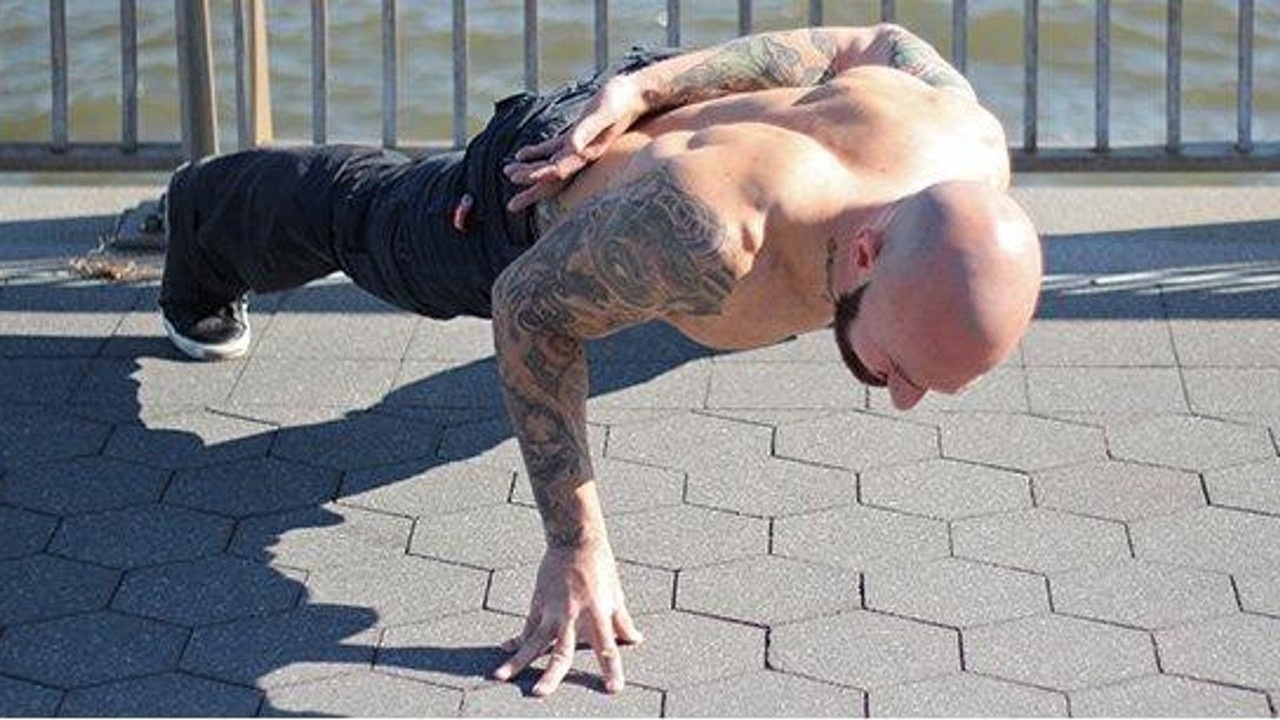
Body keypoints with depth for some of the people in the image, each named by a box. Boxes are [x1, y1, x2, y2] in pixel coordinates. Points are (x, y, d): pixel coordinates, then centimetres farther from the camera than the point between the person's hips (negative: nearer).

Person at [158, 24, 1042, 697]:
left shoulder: (971, 149, -37)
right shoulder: (707, 233, -53)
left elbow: (877, 43, -13)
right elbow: (528, 305, -32)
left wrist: (647, 83, -12)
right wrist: (575, 545, -33)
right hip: (543, 207, -3)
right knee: (340, 212, 30)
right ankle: (206, 207, 62)